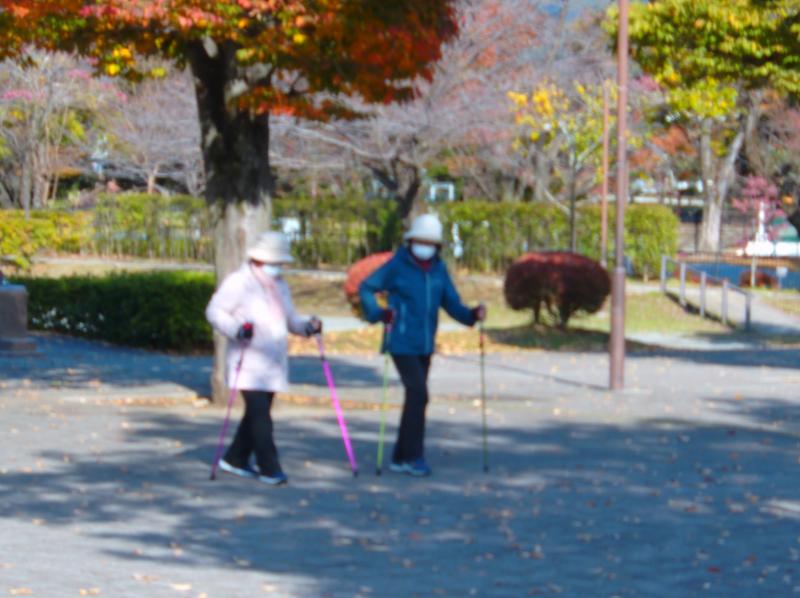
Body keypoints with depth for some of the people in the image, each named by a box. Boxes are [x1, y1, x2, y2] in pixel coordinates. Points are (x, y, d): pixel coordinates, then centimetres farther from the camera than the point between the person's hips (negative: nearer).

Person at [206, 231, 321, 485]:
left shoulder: (280, 286, 19)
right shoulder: (238, 282, -6)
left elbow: (289, 319, 24)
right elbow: (215, 310, -11)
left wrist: (307, 326, 4)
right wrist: (237, 329, -27)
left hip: (273, 364, 8)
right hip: (248, 363, -8)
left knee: (257, 414, 12)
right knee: (259, 414, -13)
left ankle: (235, 459, 24)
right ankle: (269, 468, -13)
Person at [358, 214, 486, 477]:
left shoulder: (438, 269, 6)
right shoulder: (397, 266, -8)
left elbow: (451, 303, 6)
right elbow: (366, 288, -2)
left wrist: (472, 314, -12)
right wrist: (378, 313, -17)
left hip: (425, 346, 6)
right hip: (402, 344, -6)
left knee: (415, 398, 11)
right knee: (418, 395, -15)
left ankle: (400, 458, 21)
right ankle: (414, 456, -8)